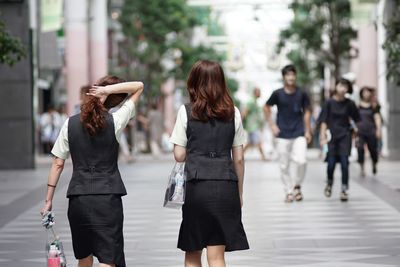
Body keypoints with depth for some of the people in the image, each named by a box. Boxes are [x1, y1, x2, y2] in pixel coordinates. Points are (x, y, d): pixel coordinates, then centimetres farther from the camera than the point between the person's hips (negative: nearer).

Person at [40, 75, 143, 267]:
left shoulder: (71, 124, 3)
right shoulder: (114, 122, -3)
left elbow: (58, 164, 4)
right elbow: (138, 86, 3)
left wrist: (48, 200, 10)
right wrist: (109, 89, -9)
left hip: (78, 197, 3)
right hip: (108, 197, -3)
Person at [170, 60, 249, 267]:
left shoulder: (186, 112, 1)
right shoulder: (232, 112, 7)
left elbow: (179, 155, 1)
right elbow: (239, 158, 8)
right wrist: (240, 192, 18)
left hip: (197, 186, -1)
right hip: (226, 186, 1)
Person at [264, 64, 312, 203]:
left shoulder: (301, 94, 1)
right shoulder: (278, 94, -1)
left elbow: (307, 112, 10)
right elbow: (266, 108, 11)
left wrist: (307, 131, 6)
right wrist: (272, 125, 3)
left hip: (299, 134, 0)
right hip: (283, 135, 0)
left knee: (301, 161, -15)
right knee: (284, 166, 2)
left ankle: (297, 186, 8)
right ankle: (289, 192, 15)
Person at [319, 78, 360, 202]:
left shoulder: (349, 104, 0)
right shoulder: (329, 102, -3)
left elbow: (355, 121, 7)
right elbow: (324, 121, -2)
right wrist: (323, 137, -9)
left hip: (345, 136, 0)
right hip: (332, 136, 0)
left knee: (344, 163, -6)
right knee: (331, 163, 1)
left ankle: (344, 189, -1)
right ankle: (329, 183, 29)